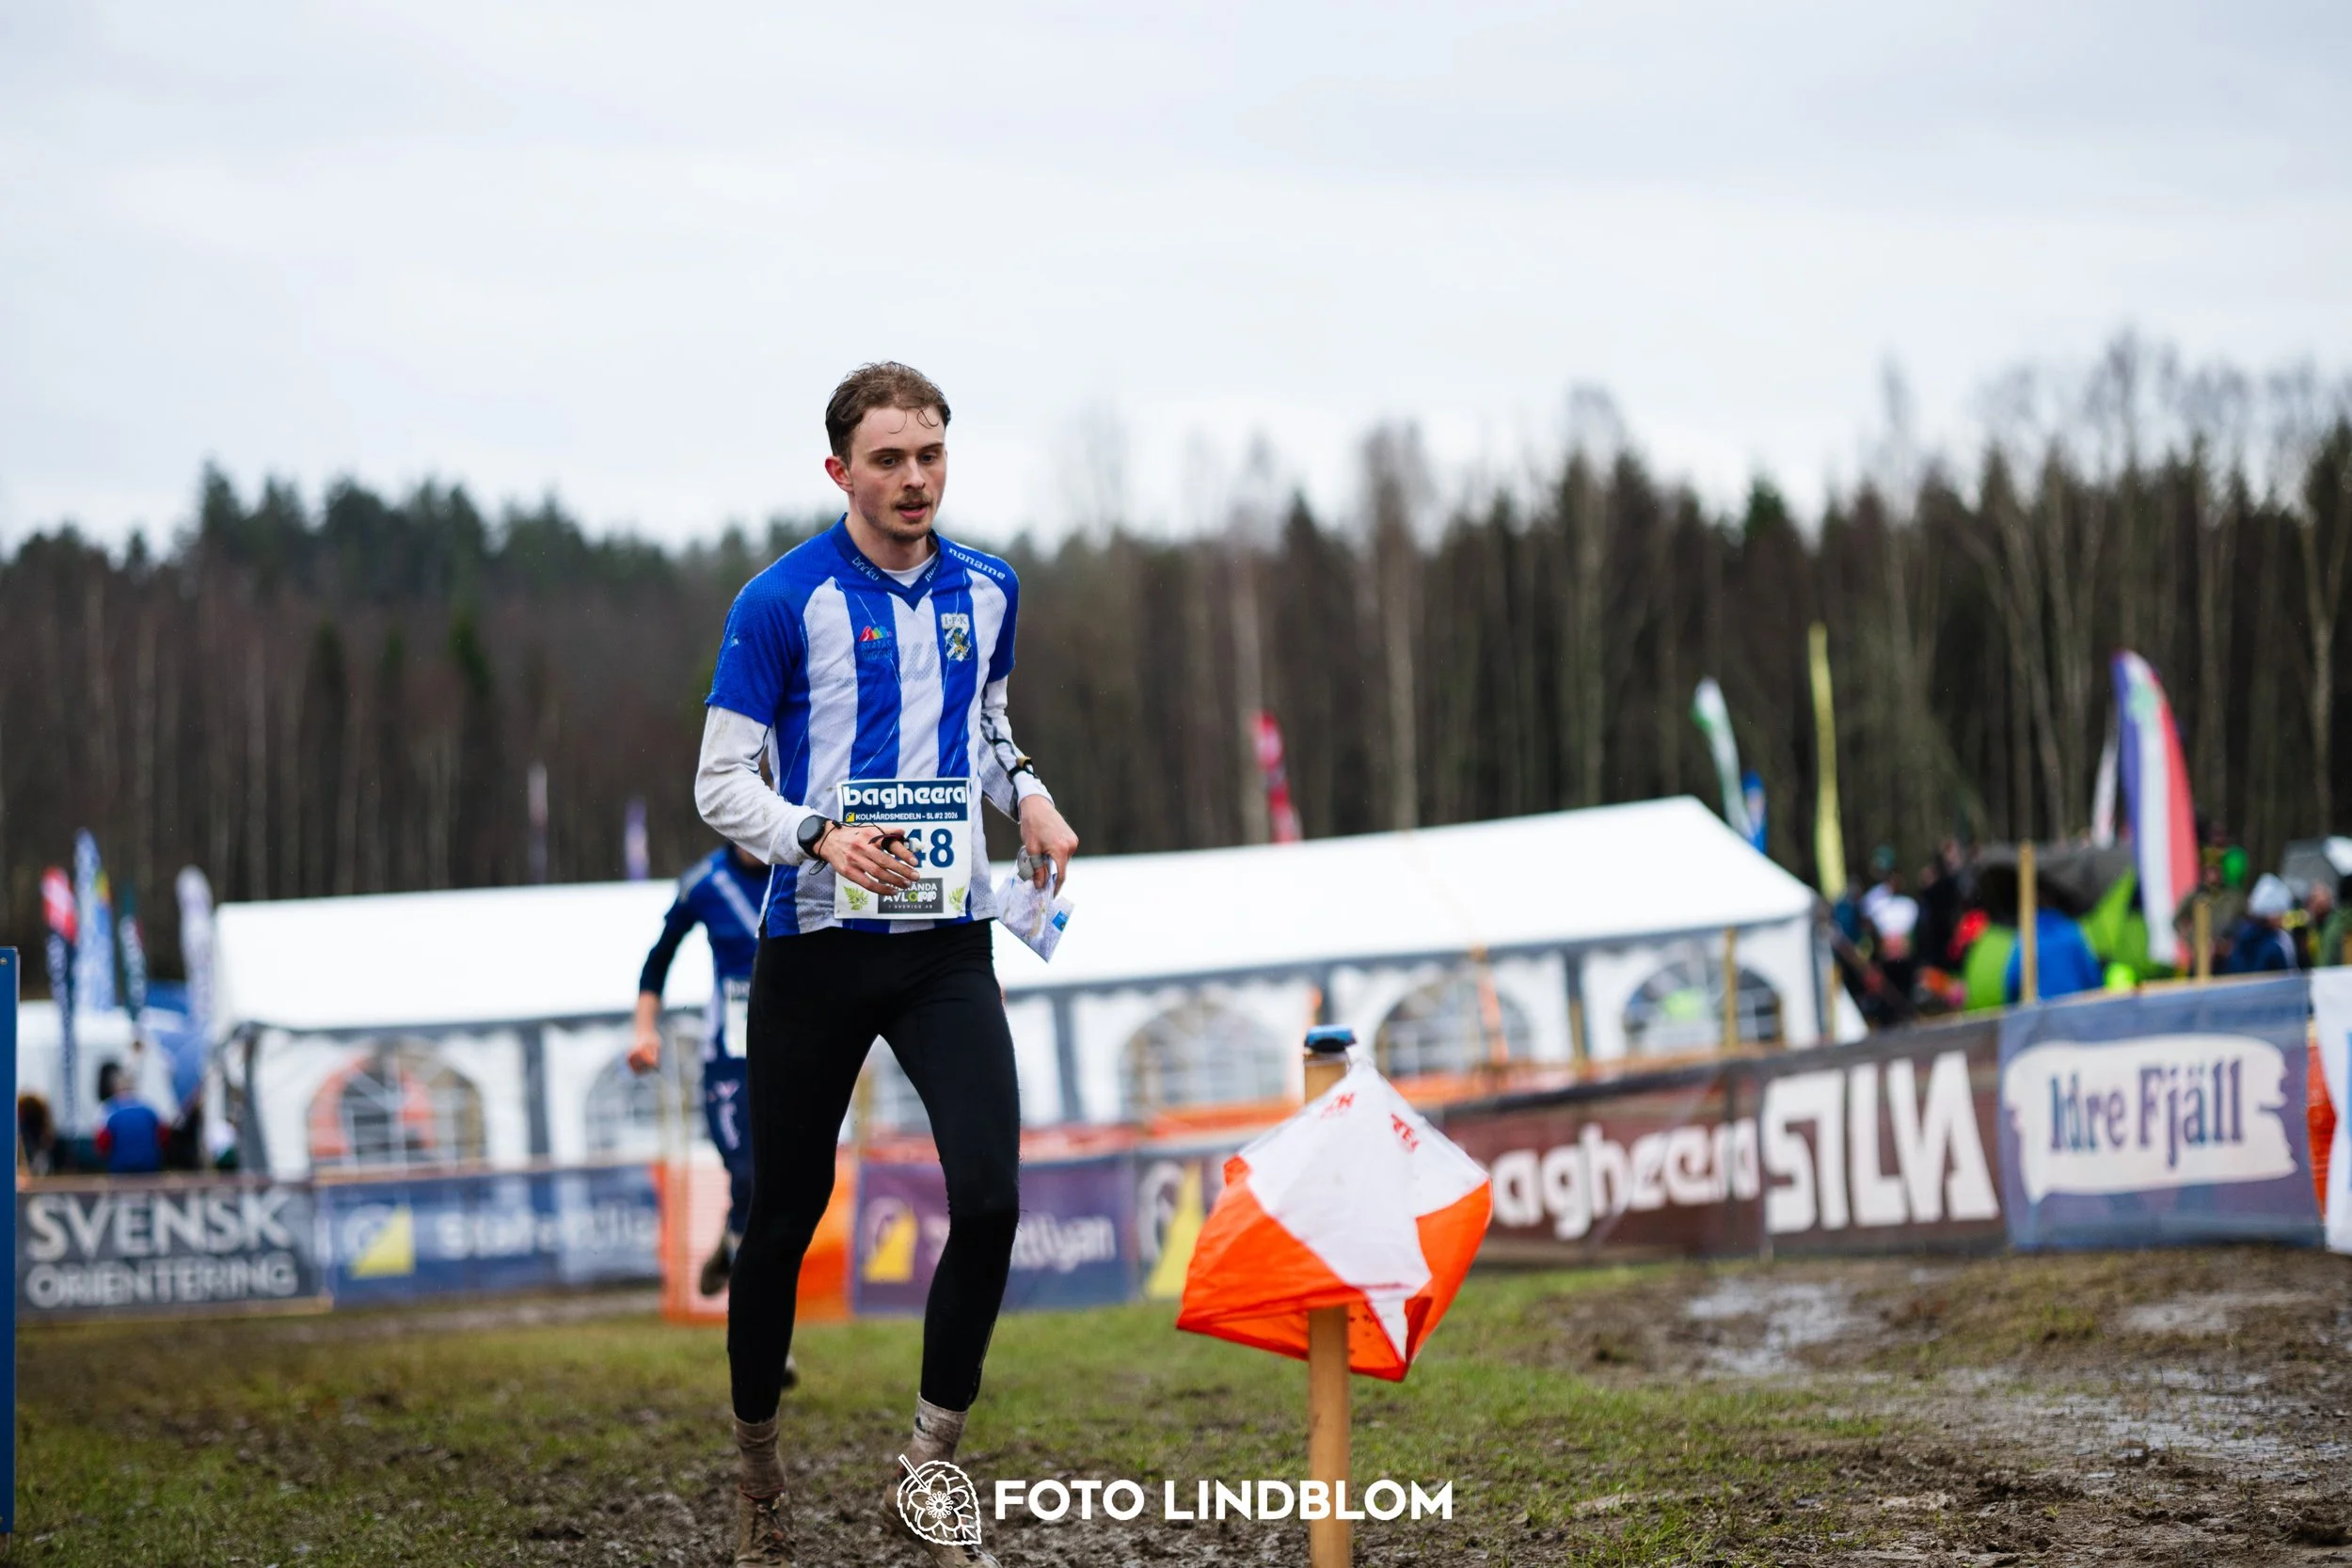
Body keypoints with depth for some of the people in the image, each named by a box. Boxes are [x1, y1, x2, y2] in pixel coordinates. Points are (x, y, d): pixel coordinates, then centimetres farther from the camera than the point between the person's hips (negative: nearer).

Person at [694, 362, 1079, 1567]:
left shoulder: (987, 591, 8)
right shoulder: (781, 602, -7)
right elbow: (721, 783, -6)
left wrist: (1027, 796, 6)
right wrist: (823, 838, -24)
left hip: (948, 941, 3)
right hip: (816, 944, -3)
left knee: (989, 1196, -14)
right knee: (785, 1212, 5)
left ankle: (930, 1468, 0)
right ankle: (755, 1462, 25)